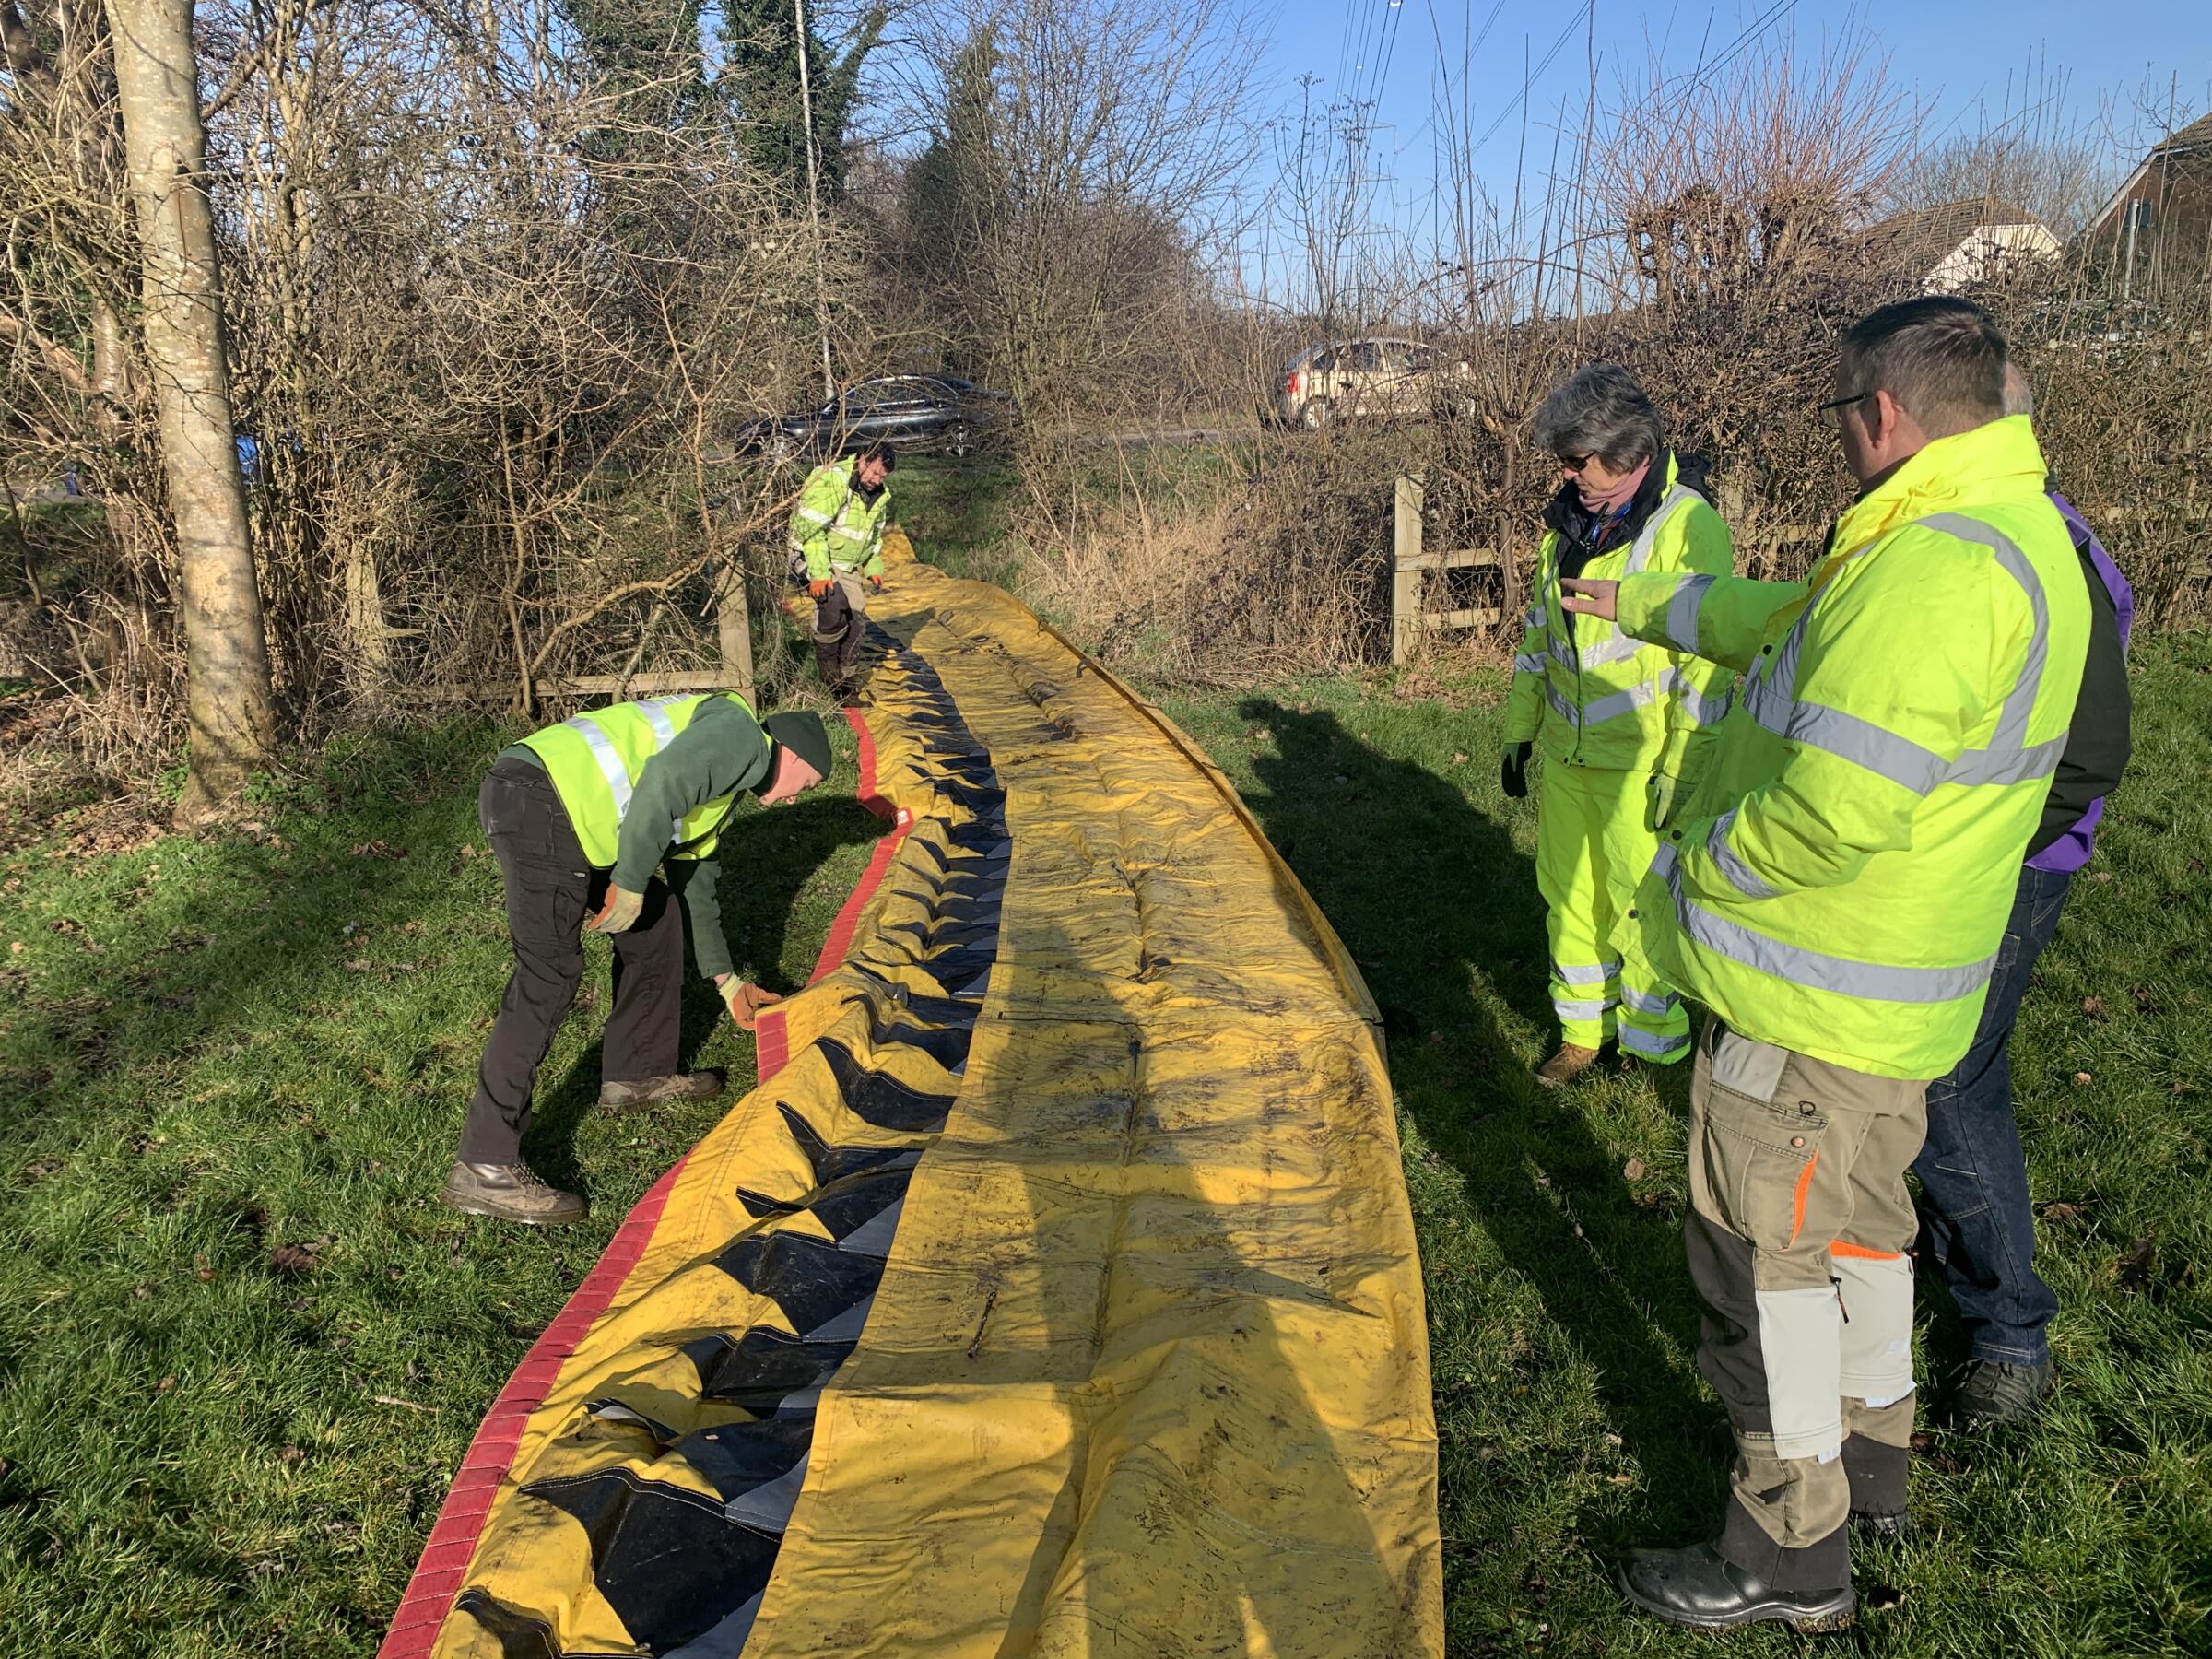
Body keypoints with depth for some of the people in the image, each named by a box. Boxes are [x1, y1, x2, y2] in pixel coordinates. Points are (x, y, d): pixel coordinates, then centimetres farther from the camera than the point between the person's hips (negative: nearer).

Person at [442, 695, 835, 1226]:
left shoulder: (721, 790, 30)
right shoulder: (740, 733, 0)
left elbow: (695, 883, 37)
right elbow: (661, 784, -18)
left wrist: (726, 979, 41)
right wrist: (631, 885, -15)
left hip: (561, 816, 11)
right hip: (537, 799, -11)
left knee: (656, 918, 19)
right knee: (549, 976, -14)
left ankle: (637, 1074, 31)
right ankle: (485, 1169, -13)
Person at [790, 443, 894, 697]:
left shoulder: (880, 495, 4)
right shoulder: (831, 481, -23)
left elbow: (875, 534, 21)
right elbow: (811, 528, -26)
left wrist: (874, 568, 12)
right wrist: (819, 573, -30)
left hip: (848, 566, 8)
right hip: (812, 558, -8)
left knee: (855, 621, 1)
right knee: (834, 604, -31)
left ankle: (844, 685, 13)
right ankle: (827, 665, -10)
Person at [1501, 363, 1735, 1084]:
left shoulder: (1687, 526, -16)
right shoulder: (1571, 521, 7)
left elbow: (1707, 661, -16)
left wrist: (1685, 774, -17)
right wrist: (1520, 729, 17)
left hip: (1639, 766, -7)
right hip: (1565, 754, 7)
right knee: (1569, 895, 15)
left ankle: (1655, 1045, 21)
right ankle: (1584, 1031, 31)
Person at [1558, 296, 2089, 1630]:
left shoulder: (1934, 569, -28)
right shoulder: (2016, 538, 8)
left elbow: (1840, 807, -34)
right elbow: (1782, 617, 22)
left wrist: (1702, 862, -16)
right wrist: (1637, 605, 32)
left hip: (1817, 993, -10)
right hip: (1902, 983, 10)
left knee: (1761, 1253, 4)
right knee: (1857, 1216, 25)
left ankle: (1792, 1549, 20)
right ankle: (1872, 1454, 44)